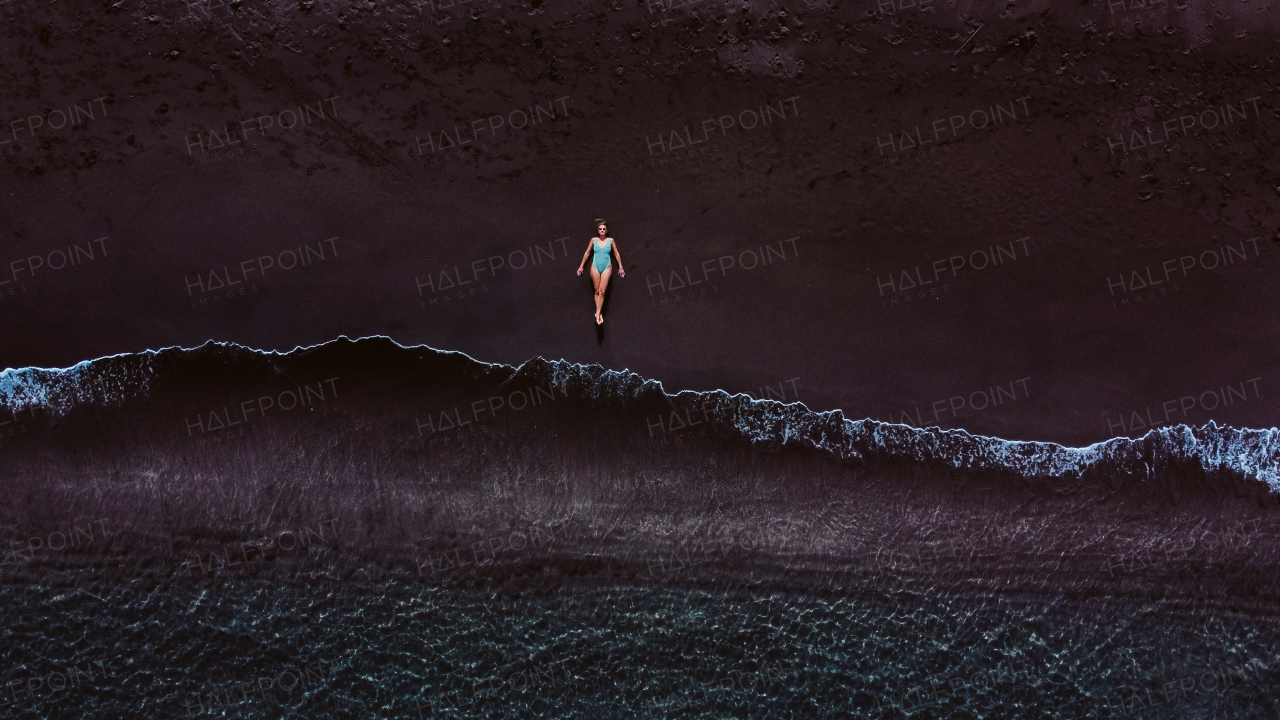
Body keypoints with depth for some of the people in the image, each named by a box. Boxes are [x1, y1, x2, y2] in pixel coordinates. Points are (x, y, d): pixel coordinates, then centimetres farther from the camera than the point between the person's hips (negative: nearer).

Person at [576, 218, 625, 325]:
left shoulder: (611, 240, 3)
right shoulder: (593, 240, 4)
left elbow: (616, 254, 11)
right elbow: (587, 253, 12)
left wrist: (620, 267, 13)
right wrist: (581, 266, 13)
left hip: (606, 268, -1)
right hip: (595, 267, 1)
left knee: (602, 291, -10)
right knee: (597, 291, 0)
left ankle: (598, 313, -10)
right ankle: (598, 314, 3)